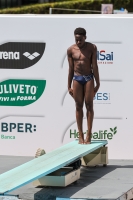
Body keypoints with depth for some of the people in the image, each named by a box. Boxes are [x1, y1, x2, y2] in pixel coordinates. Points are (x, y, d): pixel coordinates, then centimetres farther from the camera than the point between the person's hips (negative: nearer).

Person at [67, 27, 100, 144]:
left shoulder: (92, 48, -3)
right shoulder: (71, 50, 0)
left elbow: (94, 66, -3)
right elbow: (71, 69, 5)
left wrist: (97, 83, -4)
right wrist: (69, 86, 6)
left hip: (88, 78, -1)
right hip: (77, 78, 1)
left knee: (89, 105, -1)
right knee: (79, 106, 2)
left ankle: (89, 135, 2)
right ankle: (80, 135, 5)